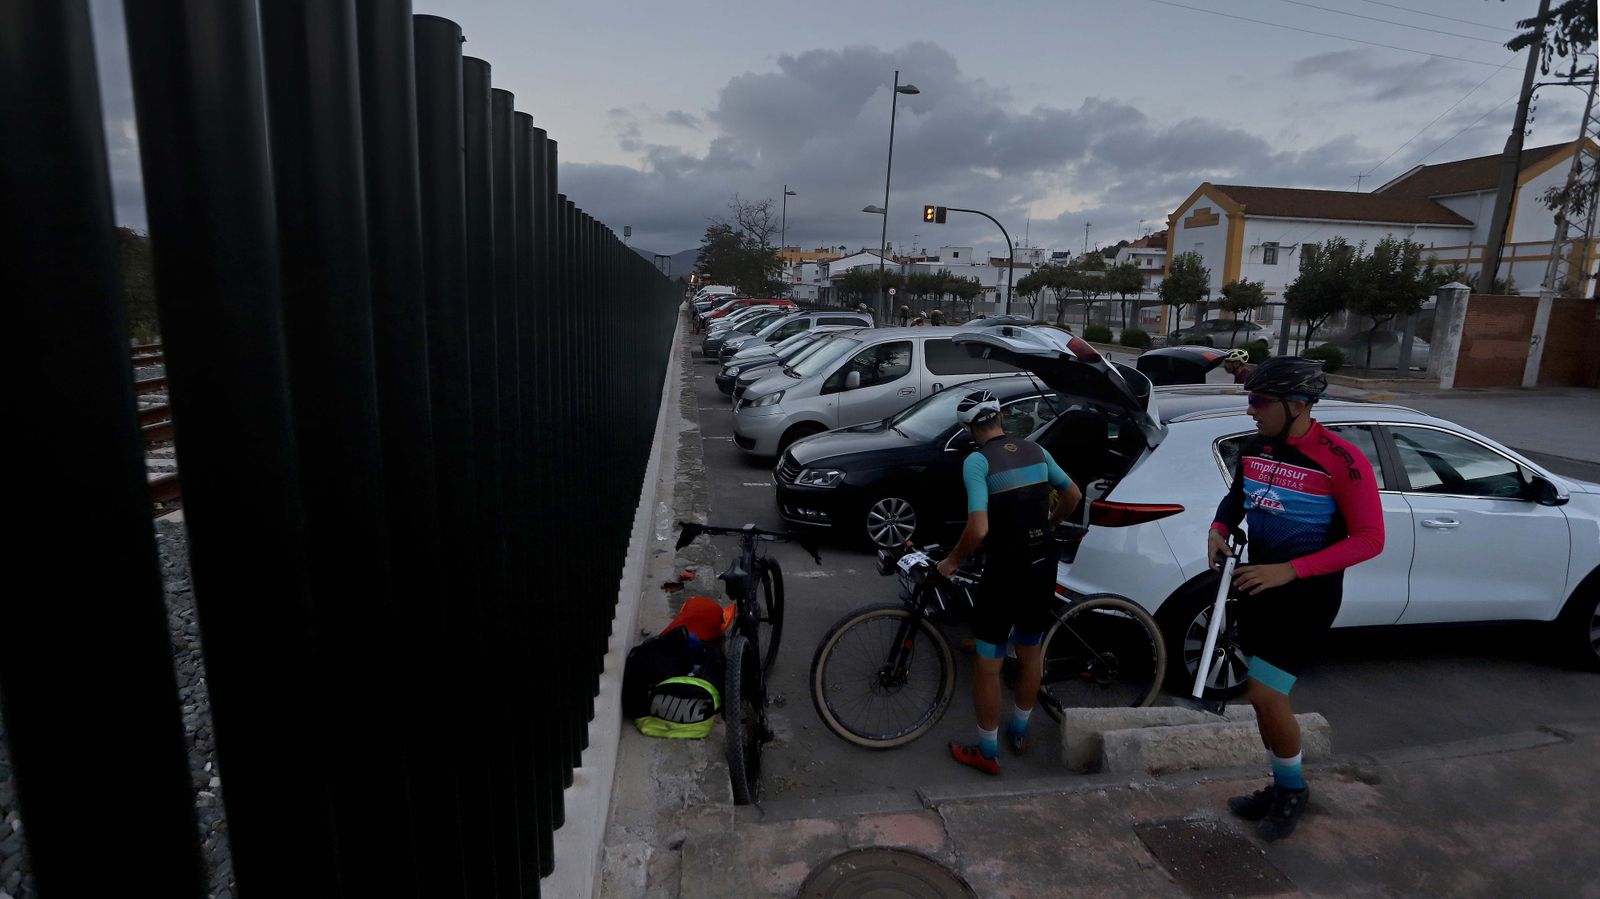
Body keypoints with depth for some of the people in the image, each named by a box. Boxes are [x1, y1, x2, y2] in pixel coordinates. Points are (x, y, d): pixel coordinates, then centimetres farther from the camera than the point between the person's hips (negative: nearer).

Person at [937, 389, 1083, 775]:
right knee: (1030, 654, 23)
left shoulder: (977, 461, -15)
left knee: (988, 665, 9)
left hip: (1006, 571, -6)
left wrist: (952, 561, -8)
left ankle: (987, 752, 22)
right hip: (1043, 566, 7)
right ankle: (1019, 733, 41)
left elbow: (978, 528, -24)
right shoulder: (1036, 450, 4)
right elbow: (1074, 496, 15)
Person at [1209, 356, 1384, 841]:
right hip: (1258, 586, 6)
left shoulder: (1341, 462, -20)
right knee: (1264, 695, 14)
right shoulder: (1255, 447, -1)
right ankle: (1281, 787, 33)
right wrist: (1219, 529, -5)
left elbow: (1370, 539, -18)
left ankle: (1293, 790, 18)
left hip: (1307, 595, -6)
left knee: (1266, 694, -8)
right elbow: (1236, 496, 17)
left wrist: (1290, 570, -26)